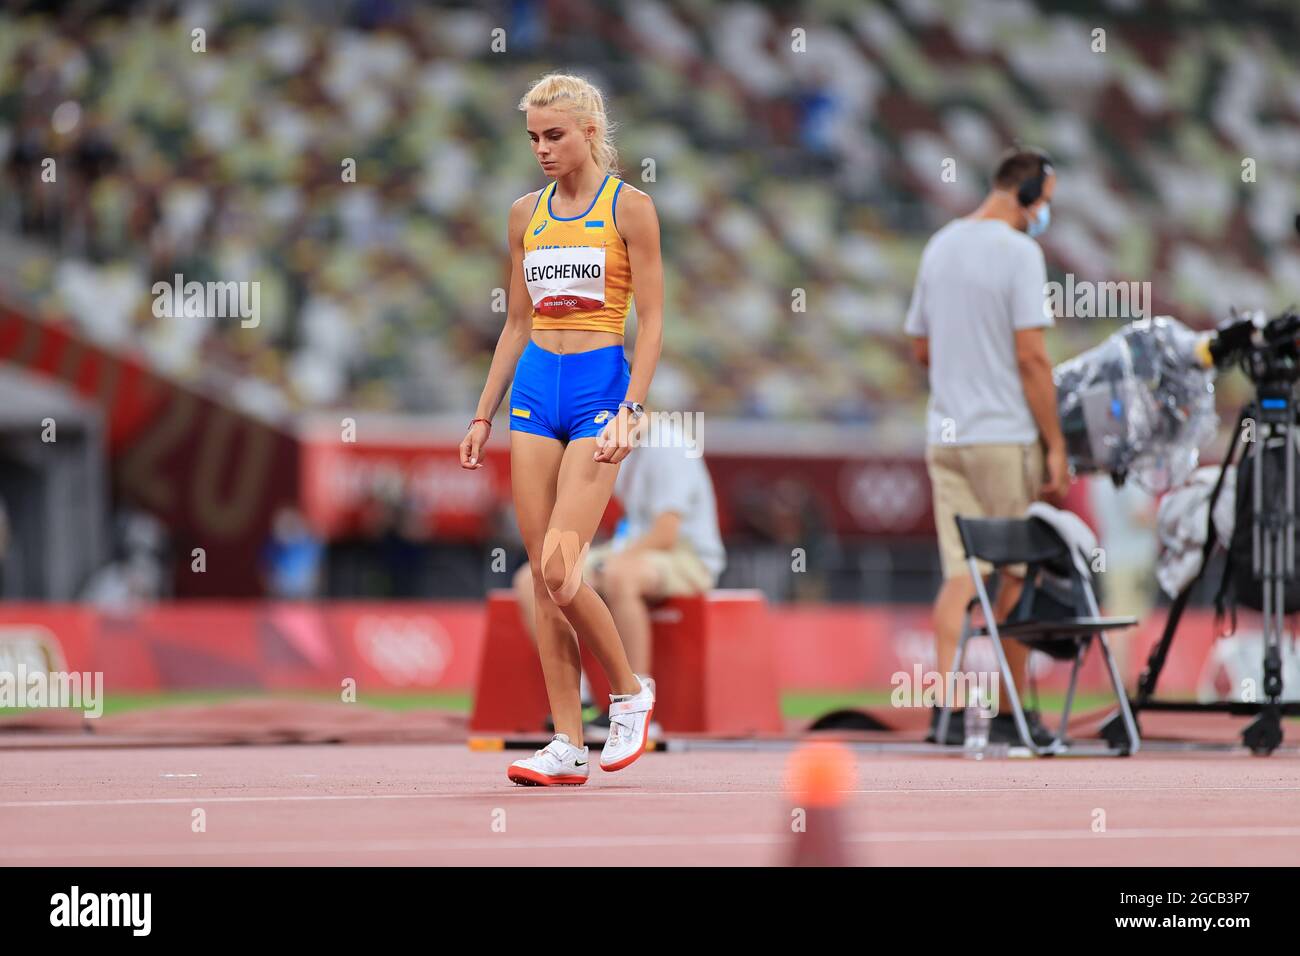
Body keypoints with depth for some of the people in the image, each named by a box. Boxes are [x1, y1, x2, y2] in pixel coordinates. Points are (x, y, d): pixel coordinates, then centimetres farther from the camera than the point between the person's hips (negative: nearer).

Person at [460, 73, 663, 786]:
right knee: (542, 577, 0)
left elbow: (652, 320, -5)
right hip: (534, 388, 6)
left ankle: (629, 692, 7)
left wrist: (631, 410, -15)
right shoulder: (526, 215, 12)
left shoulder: (629, 207, -3)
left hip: (600, 386, -5)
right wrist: (483, 415, 14)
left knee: (559, 570, -16)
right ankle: (568, 745, 3)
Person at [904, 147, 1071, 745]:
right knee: (1018, 573, 4)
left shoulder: (939, 246, 12)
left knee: (959, 574, 3)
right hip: (1006, 436, -6)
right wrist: (1055, 444, -11)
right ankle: (1010, 712, 8)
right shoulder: (1019, 252, -11)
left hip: (945, 434, 6)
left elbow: (920, 347, 19)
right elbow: (1031, 357, -15)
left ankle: (948, 708, -6)